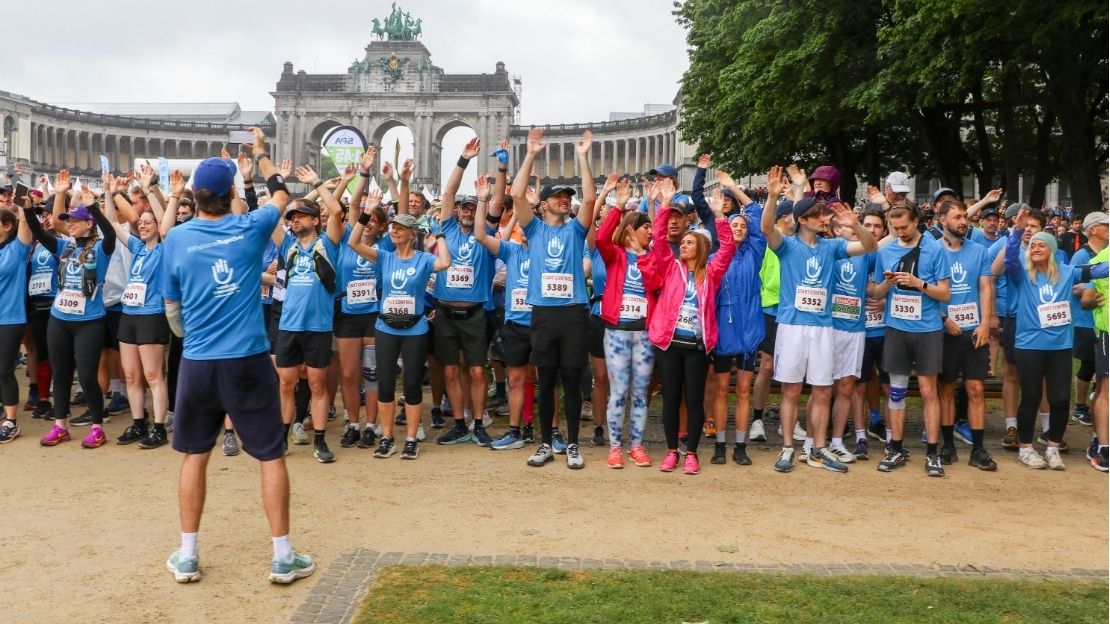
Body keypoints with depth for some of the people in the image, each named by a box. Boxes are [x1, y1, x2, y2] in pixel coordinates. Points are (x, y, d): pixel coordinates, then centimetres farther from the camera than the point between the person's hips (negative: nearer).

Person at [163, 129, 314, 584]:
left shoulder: (176, 239, 0)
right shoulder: (250, 229, -3)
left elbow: (172, 309, 10)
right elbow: (281, 196, 20)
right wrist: (262, 155, 35)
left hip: (197, 364, 2)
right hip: (248, 361, -2)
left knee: (195, 455, 15)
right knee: (271, 456, 7)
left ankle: (187, 556, 22)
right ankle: (282, 557, 10)